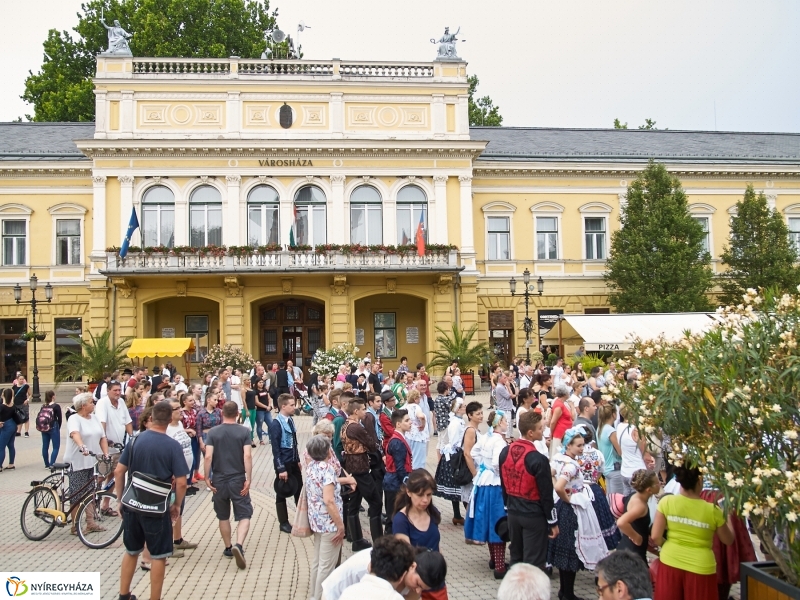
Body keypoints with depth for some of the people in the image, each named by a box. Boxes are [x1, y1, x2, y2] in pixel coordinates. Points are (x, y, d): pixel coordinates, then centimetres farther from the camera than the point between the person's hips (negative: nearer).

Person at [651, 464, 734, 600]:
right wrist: (728, 517, 21)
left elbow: (655, 537, -7)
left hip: (670, 563, 1)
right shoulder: (712, 510, -10)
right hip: (700, 568, -1)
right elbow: (728, 541, 5)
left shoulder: (666, 502, -8)